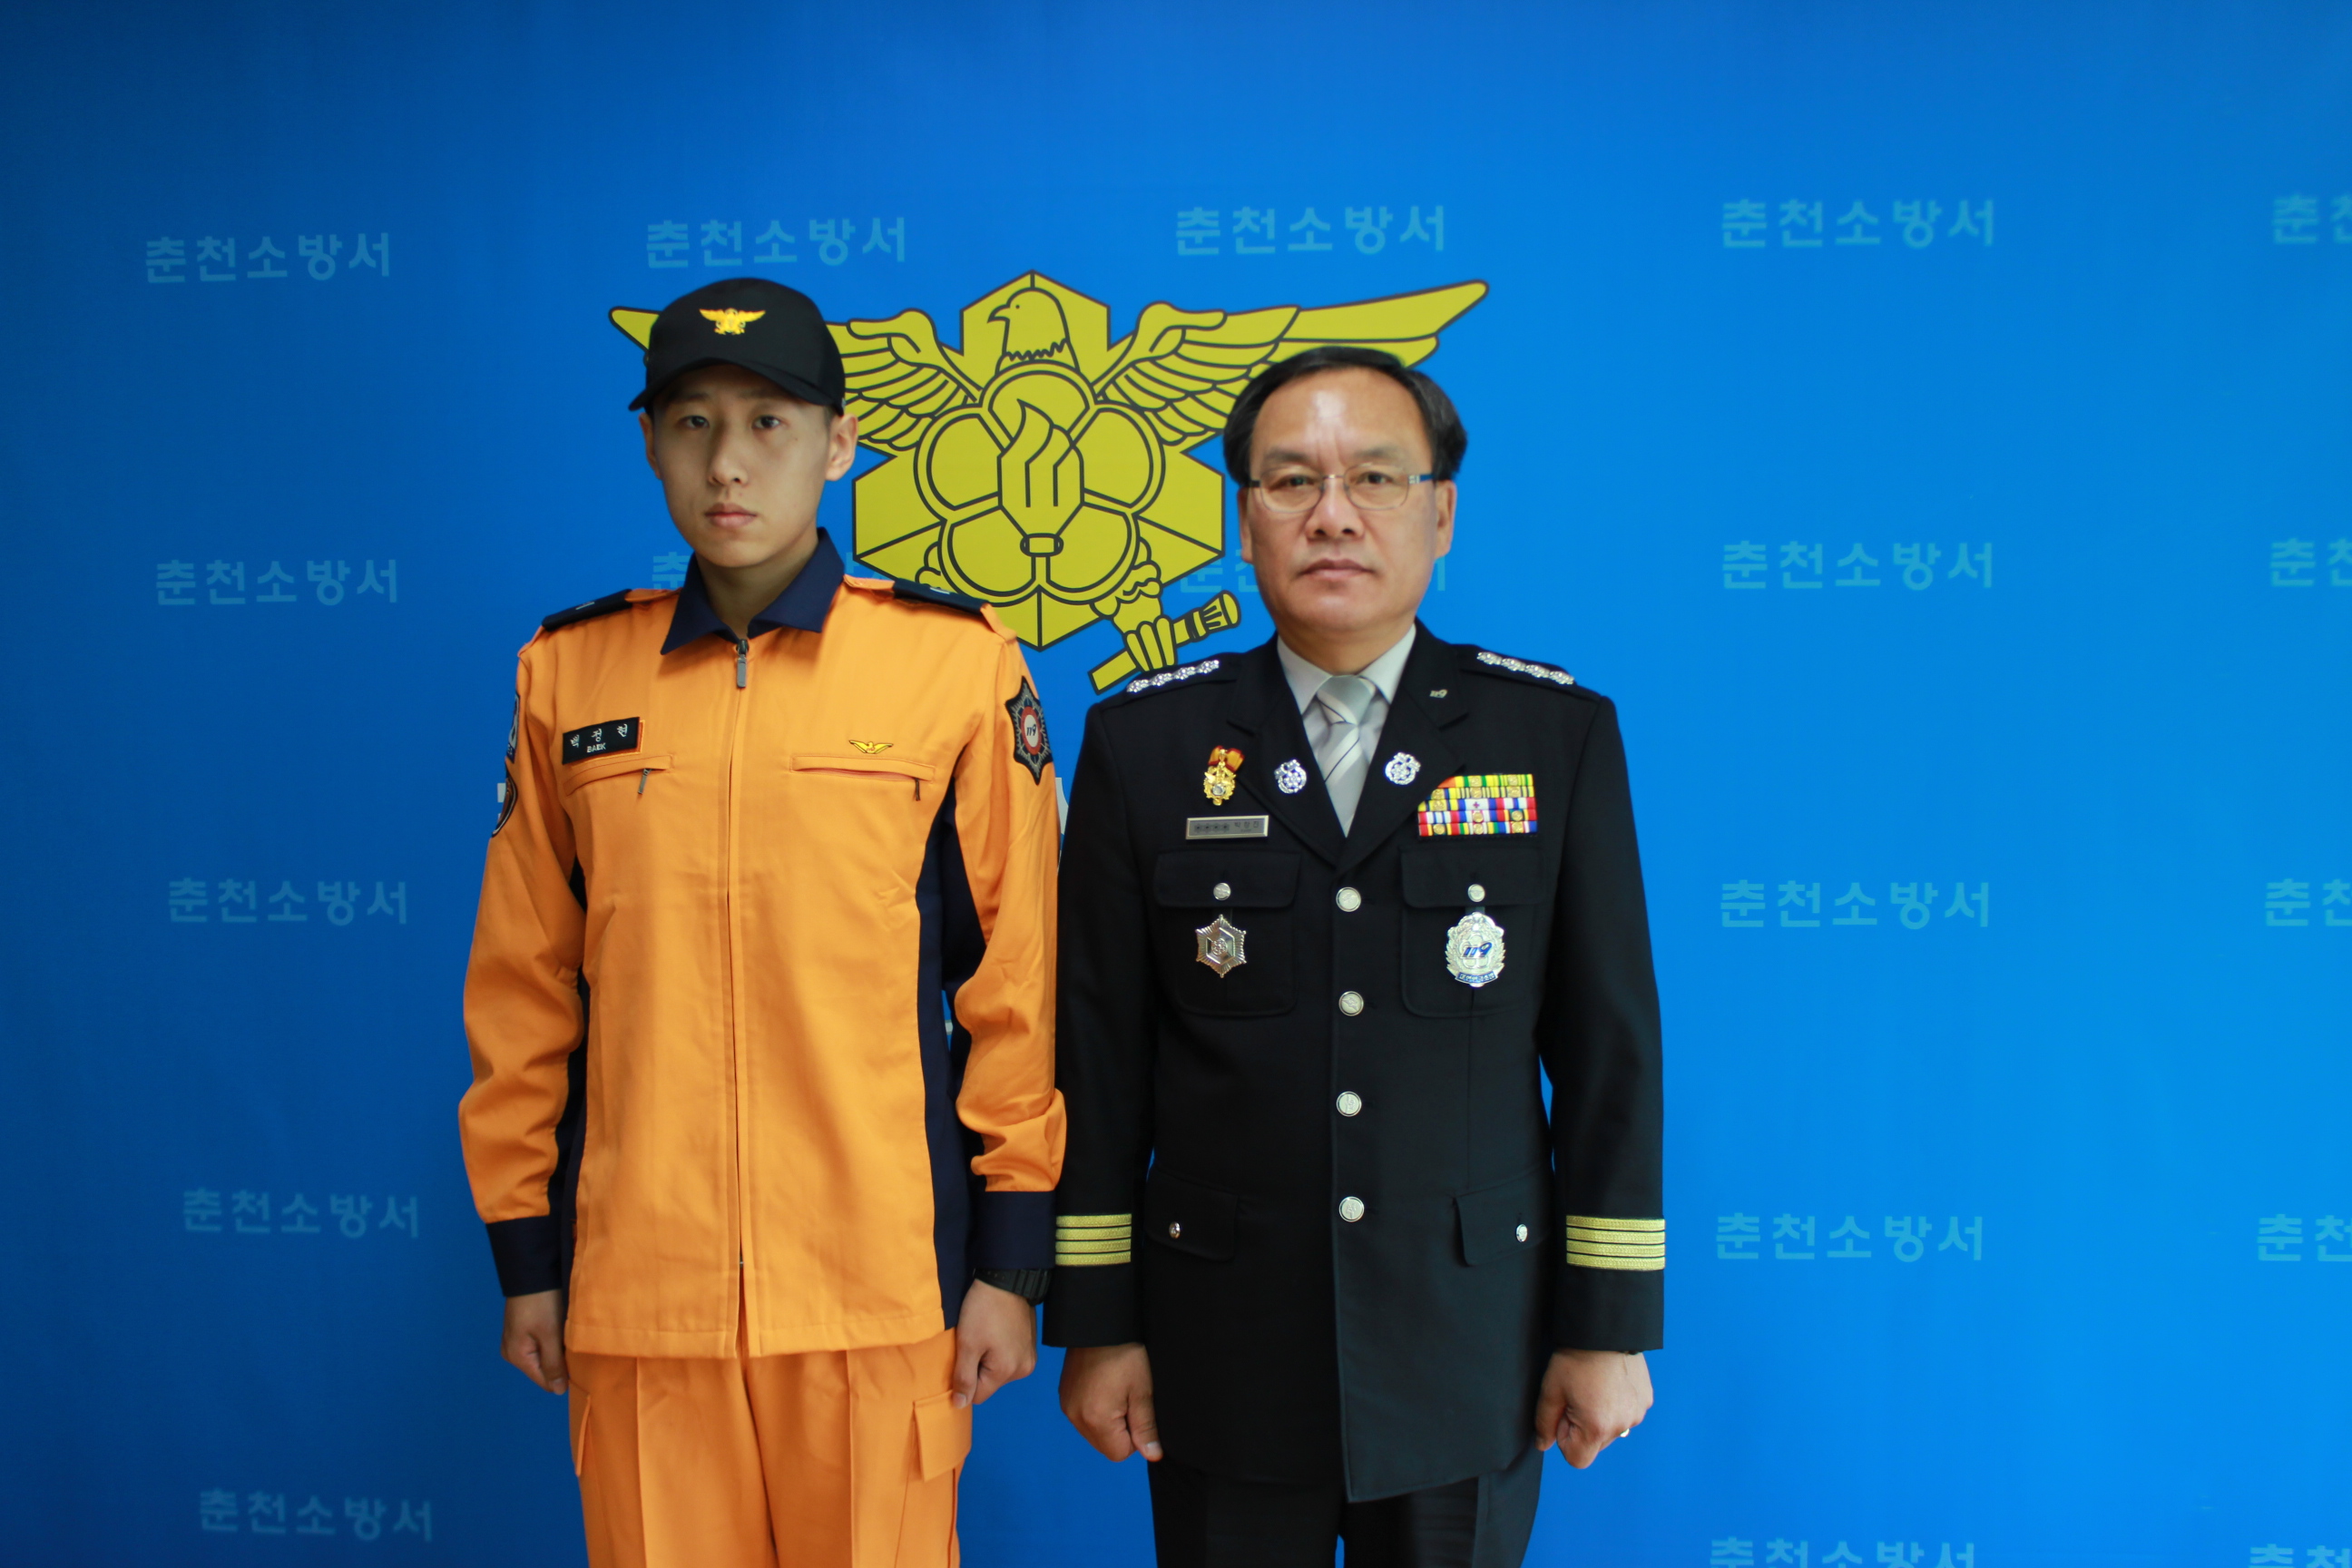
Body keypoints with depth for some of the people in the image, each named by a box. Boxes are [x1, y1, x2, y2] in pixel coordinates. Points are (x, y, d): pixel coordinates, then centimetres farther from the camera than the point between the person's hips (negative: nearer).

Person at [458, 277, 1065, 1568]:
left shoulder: (960, 663, -2)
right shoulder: (569, 675, 6)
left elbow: (1020, 978, 0)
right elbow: (521, 986, 10)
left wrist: (1011, 1260, -1)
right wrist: (525, 1256, 10)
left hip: (879, 1287, -2)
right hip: (635, 1285, 2)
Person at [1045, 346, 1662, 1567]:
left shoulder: (1561, 735, -1)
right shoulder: (1143, 742, 0)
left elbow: (1611, 1052, 1)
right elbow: (1099, 1055, 1)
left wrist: (1613, 1326, 1)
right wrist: (1096, 1324, 0)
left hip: (1469, 1358, 0)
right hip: (1224, 1360, 0)